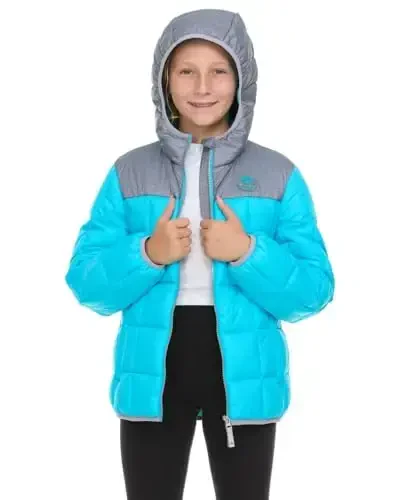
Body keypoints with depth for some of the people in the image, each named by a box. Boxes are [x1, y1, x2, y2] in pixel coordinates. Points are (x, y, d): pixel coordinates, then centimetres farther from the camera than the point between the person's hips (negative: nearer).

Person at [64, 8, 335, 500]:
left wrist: (248, 252, -19)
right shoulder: (129, 172, 2)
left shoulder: (278, 175, 0)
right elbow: (86, 284, 1)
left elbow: (313, 292, -2)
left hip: (243, 377, 0)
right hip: (152, 375, 1)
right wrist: (148, 254, -17)